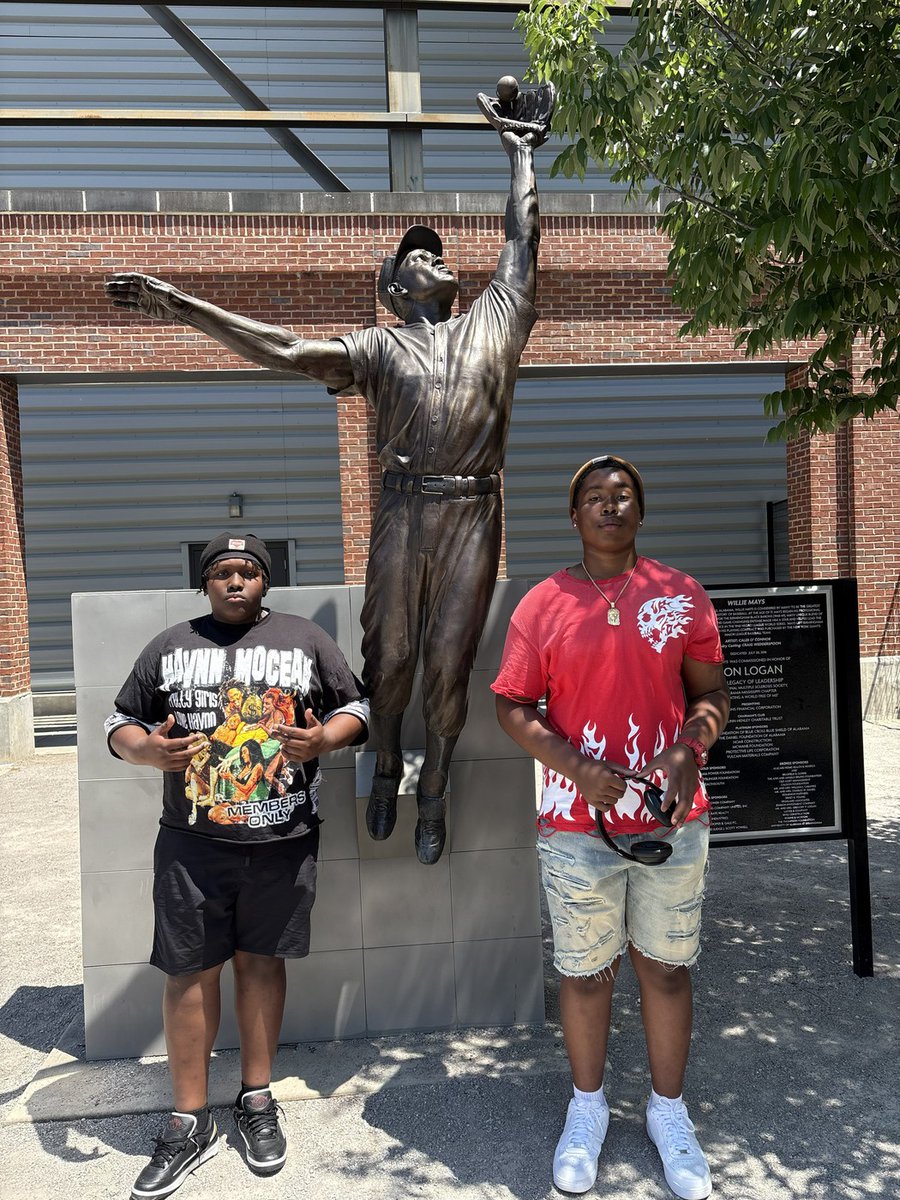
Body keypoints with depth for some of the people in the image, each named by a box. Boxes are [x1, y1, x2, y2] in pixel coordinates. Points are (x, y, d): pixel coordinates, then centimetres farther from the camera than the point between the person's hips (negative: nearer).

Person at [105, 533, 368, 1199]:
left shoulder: (305, 637, 5)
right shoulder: (170, 645, 8)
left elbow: (357, 706, 7)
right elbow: (121, 721, 11)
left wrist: (322, 740, -13)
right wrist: (145, 749, -12)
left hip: (284, 842, 0)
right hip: (192, 843, 1)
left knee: (260, 961, 12)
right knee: (191, 971, 5)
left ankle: (257, 1101, 30)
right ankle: (191, 1123, 22)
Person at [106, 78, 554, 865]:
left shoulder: (495, 318, 16)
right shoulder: (379, 347, 8)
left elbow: (524, 241, 21)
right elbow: (288, 352, -3)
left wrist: (521, 150, 31)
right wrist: (181, 306, -10)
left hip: (475, 515, 1)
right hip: (404, 512, -1)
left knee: (450, 664, 7)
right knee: (391, 652, 8)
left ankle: (434, 795, 25)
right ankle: (385, 772, 34)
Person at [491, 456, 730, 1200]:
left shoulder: (683, 595, 2)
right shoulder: (543, 605, -2)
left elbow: (711, 692, 6)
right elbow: (513, 707, -1)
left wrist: (687, 750, -14)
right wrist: (576, 767, -14)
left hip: (673, 819, 1)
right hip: (579, 824, -1)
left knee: (667, 967, 14)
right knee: (586, 972, 12)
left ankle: (669, 1110, 37)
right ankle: (587, 1107, 36)